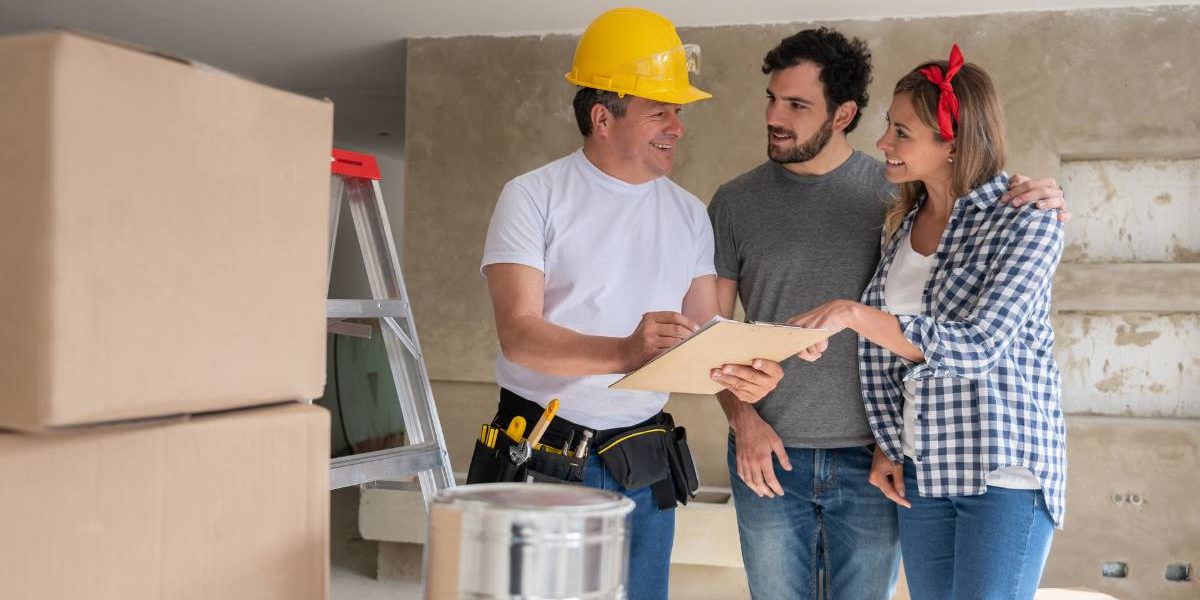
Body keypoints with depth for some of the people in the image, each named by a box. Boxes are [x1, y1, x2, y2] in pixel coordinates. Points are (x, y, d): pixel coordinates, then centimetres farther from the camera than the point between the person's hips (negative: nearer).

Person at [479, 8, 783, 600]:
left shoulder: (689, 213, 8)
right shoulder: (534, 197, -7)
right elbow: (518, 334, -17)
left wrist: (741, 373, -17)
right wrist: (625, 352, -33)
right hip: (540, 454, -4)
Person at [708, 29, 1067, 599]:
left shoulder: (898, 193, -1)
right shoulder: (736, 202, 1)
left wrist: (1038, 208, -14)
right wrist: (742, 418, -9)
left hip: (870, 462, 0)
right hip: (769, 456, 1)